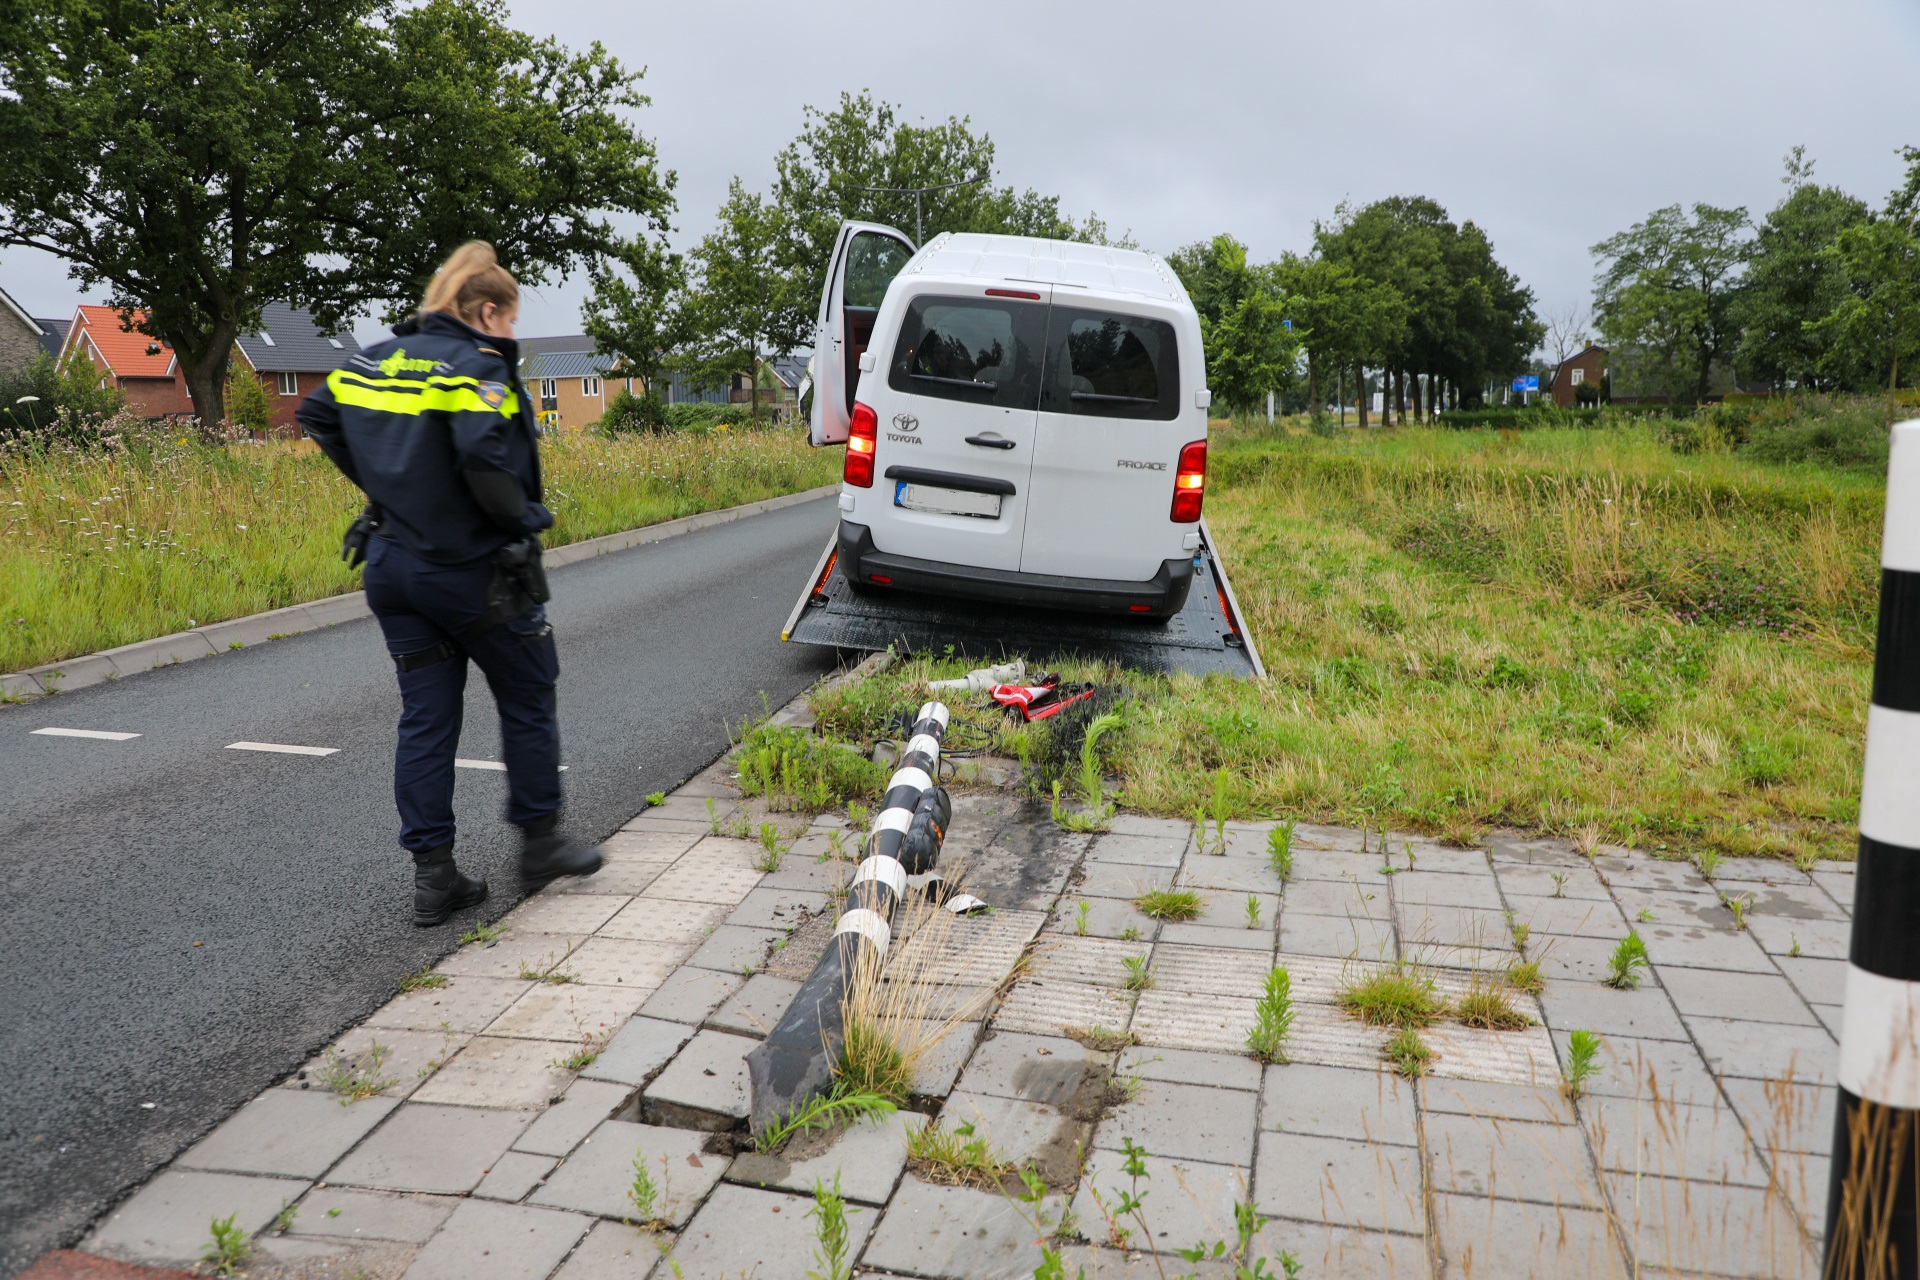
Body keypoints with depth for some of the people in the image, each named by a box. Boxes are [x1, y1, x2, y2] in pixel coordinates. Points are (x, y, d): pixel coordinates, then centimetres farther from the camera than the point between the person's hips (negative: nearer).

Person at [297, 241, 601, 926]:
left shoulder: (380, 357, 9)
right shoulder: (478, 365, -14)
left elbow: (317, 414, 13)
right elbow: (485, 457, -29)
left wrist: (380, 486, 12)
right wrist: (525, 520, -13)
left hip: (394, 564, 7)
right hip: (473, 570, -7)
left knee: (425, 717, 10)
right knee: (527, 701, 13)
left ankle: (432, 874, 12)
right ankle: (540, 841, 24)